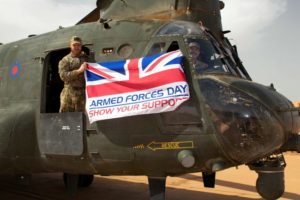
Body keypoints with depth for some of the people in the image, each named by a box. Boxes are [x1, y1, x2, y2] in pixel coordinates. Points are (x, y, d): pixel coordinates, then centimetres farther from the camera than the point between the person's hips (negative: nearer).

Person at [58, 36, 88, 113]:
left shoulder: (86, 58, 15)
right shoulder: (65, 60, 8)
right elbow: (63, 75, -7)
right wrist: (79, 71, -14)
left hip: (84, 92, 2)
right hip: (69, 93, -2)